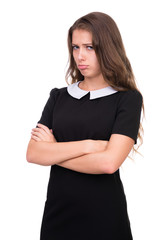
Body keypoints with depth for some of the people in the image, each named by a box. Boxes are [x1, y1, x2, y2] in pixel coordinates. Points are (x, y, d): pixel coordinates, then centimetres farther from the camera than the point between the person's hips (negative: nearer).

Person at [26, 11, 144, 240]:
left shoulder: (128, 99, -7)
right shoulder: (58, 96, 4)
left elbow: (109, 162, -19)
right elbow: (33, 153, -7)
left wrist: (54, 151, -9)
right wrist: (87, 145, -17)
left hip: (104, 215, -3)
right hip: (57, 211, 3)